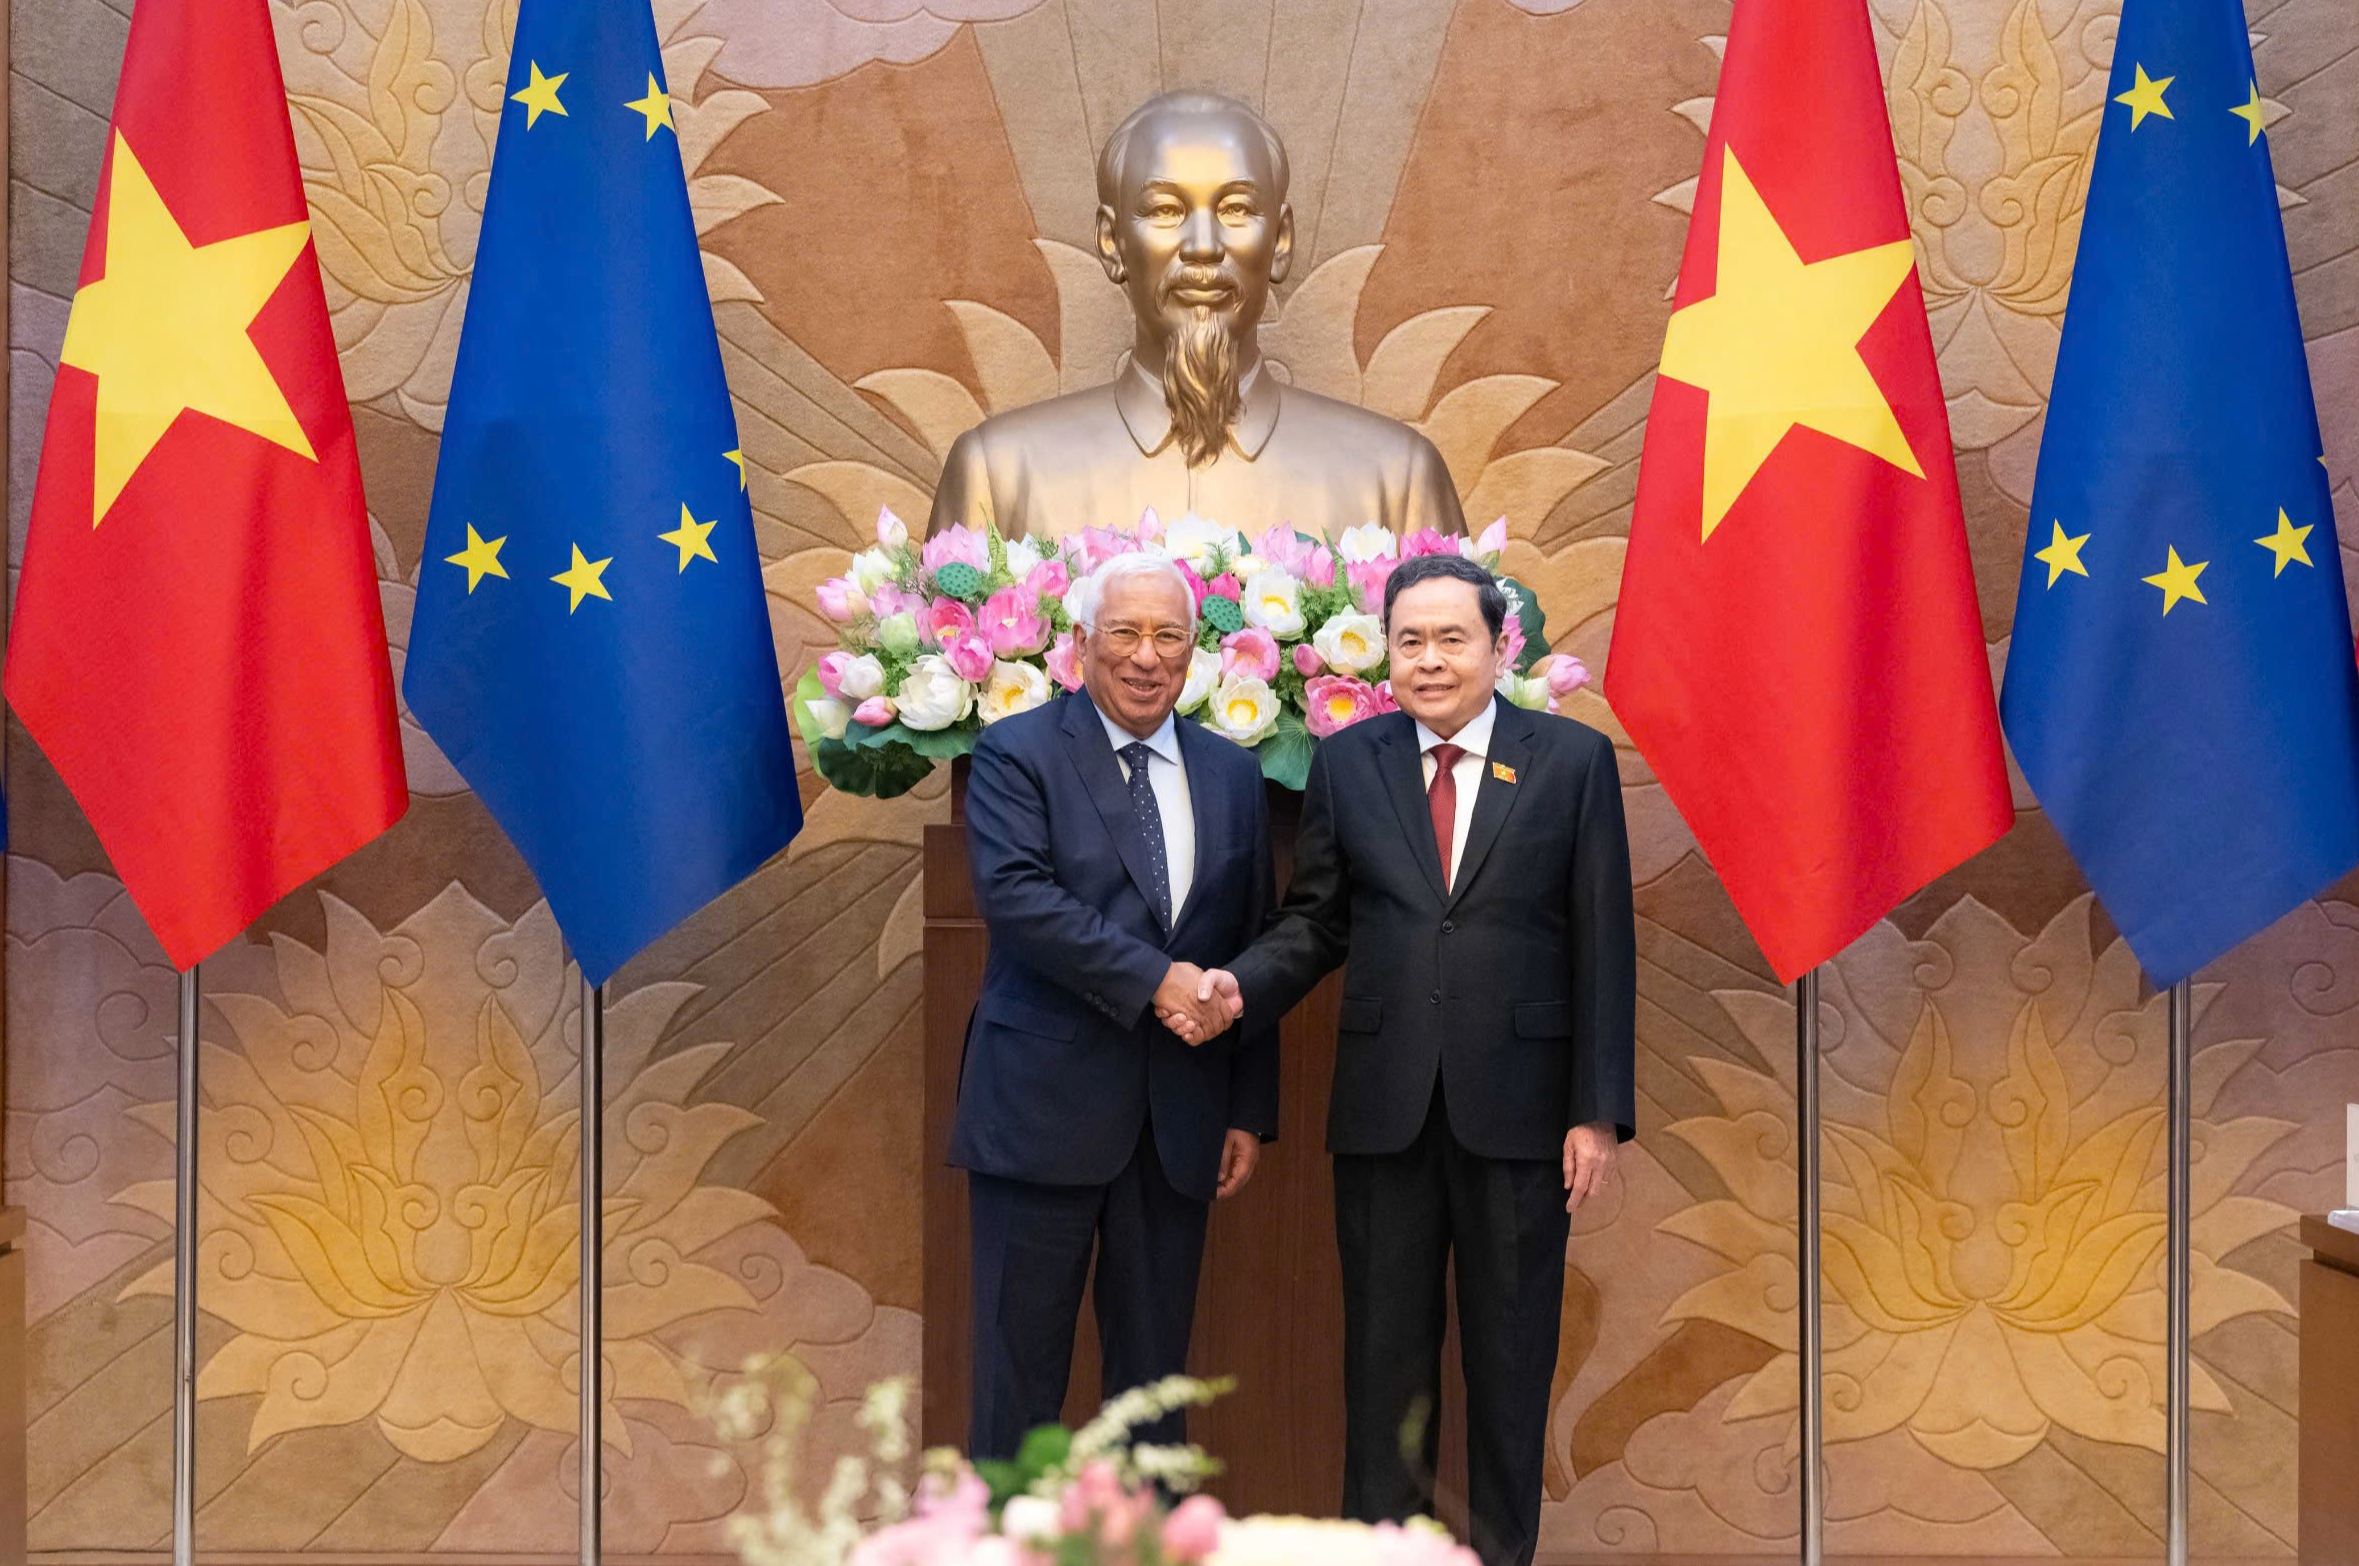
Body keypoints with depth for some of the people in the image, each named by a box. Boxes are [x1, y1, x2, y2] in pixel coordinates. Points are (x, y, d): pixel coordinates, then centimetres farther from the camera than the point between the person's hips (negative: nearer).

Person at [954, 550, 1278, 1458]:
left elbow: (1253, 950, 13)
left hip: (1179, 1116, 4)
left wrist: (1250, 1111, 10)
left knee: (1155, 1364, 12)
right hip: (1045, 1104, -4)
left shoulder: (1231, 774, 12)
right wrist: (1154, 978, -21)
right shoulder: (1017, 754, -2)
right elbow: (1013, 893, -17)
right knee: (1021, 1359, 3)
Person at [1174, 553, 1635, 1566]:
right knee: (1385, 1347, 9)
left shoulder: (1574, 760, 0)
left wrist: (1599, 1110, -5)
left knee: (1511, 1350, 8)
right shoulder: (1346, 763, 7)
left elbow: (1603, 944, -1)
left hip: (1517, 1102, -1)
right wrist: (1244, 985, -12)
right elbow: (1316, 920, 9)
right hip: (1384, 1104, 2)